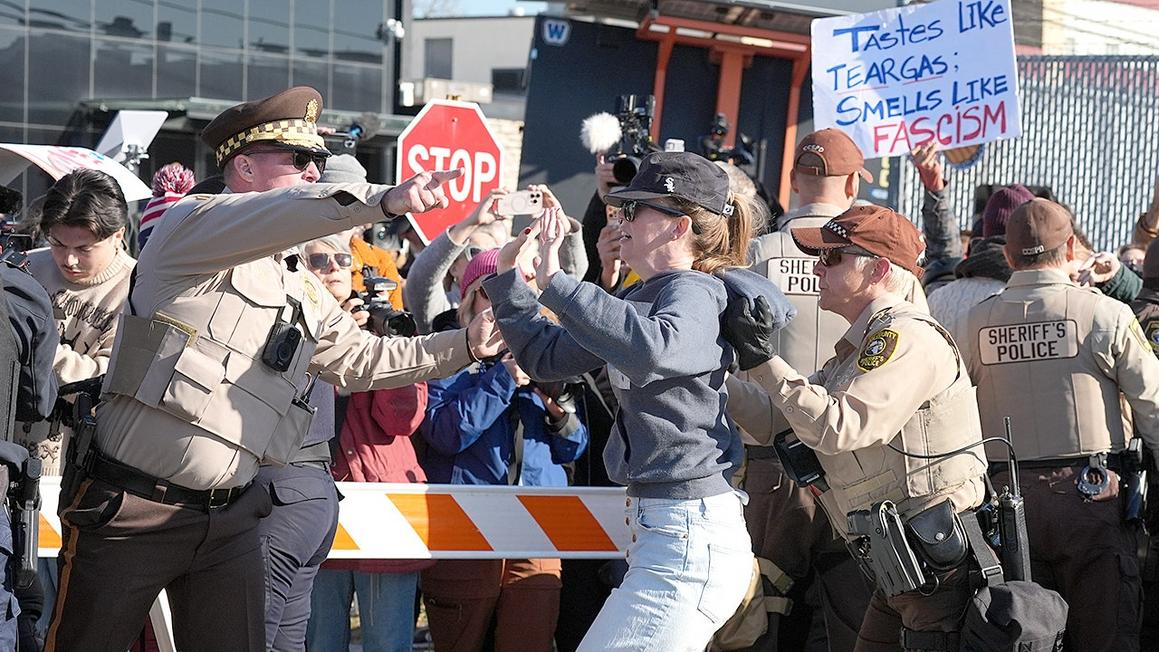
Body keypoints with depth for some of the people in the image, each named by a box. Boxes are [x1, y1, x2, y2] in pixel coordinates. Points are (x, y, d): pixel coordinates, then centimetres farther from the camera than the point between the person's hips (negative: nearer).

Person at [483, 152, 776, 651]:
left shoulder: (696, 294, -13)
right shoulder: (645, 297, 16)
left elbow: (652, 349, -38)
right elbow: (546, 357, 23)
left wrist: (555, 282, -32)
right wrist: (507, 275, 13)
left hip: (688, 536, -10)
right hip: (658, 526, 10)